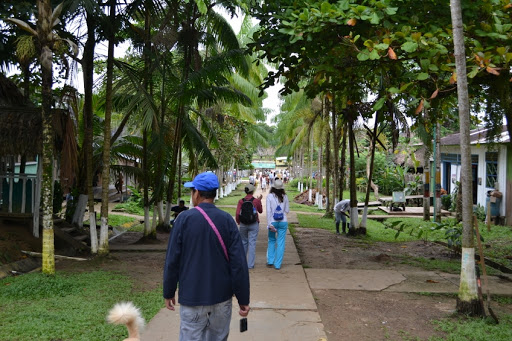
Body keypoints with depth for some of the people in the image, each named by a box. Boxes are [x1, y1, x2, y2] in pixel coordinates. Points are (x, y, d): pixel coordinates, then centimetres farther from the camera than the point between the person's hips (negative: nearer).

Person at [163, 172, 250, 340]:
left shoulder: (185, 218, -9)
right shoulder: (226, 219, -4)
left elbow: (172, 260, -7)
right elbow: (239, 263, -8)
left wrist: (169, 292, 6)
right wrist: (243, 299, -1)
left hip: (192, 297, -2)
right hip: (222, 296, 2)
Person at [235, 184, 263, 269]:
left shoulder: (241, 201, -3)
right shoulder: (256, 200, -5)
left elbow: (237, 214, -7)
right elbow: (260, 211, 11)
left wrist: (238, 222, 11)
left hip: (243, 224, 2)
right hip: (254, 224, -2)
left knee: (243, 242, 18)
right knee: (252, 243, 2)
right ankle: (250, 264, 2)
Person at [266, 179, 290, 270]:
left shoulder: (270, 196, -7)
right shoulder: (285, 197, 0)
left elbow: (268, 211, -12)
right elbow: (287, 210, 5)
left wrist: (269, 224, -11)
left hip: (273, 222, -1)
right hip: (283, 222, 1)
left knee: (271, 240, 19)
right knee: (281, 243, 6)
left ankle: (270, 261, 18)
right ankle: (277, 264, 7)